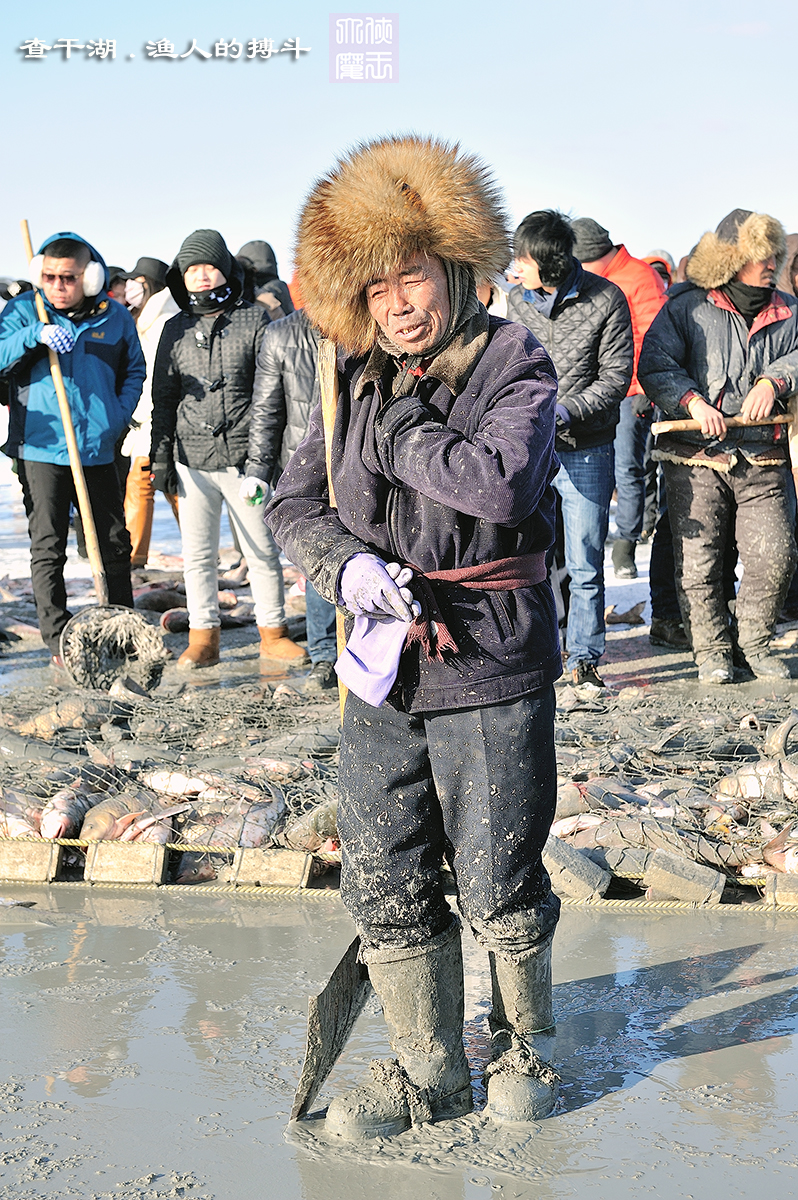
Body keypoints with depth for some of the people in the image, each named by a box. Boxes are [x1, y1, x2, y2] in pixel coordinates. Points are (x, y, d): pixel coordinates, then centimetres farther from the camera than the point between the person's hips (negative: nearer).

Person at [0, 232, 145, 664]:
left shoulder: (115, 317, 5)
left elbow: (134, 370, 17)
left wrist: (120, 414, 2)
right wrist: (36, 335, -23)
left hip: (98, 450, 2)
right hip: (41, 448, -2)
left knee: (115, 544, 10)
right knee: (47, 548, -1)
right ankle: (58, 642, 7)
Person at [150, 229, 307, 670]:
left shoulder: (255, 320, 2)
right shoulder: (176, 330, 10)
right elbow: (164, 398, 15)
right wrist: (161, 457, 9)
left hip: (245, 456, -2)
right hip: (192, 459, 3)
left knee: (262, 551, 4)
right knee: (198, 553, 6)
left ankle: (273, 634, 17)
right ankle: (203, 638, 15)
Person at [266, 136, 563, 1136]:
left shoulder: (513, 363, -8)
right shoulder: (354, 378, 7)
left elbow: (504, 484, -26)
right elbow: (293, 505, 8)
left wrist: (392, 431, -14)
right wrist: (346, 564, -12)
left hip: (490, 666, -5)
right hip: (383, 666, 5)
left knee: (498, 882, 5)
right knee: (382, 882, 9)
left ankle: (525, 1043, 31)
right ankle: (431, 1069, 26)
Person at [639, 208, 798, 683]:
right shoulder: (687, 309, 1)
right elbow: (654, 363, -6)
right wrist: (692, 400, -19)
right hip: (696, 458, -2)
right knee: (698, 561, -1)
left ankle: (754, 639, 16)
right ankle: (712, 649, 16)